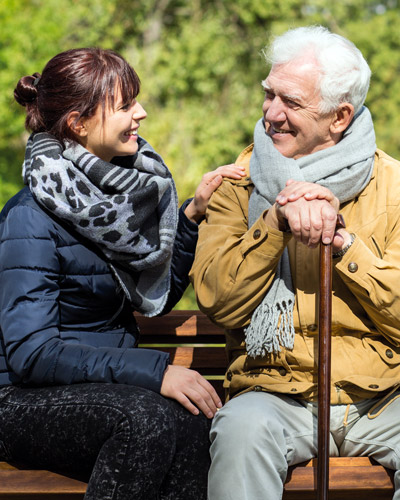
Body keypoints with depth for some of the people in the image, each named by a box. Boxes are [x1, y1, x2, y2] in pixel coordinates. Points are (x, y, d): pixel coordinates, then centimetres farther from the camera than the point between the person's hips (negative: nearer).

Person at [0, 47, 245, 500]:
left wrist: (193, 214, 3)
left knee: (189, 416, -27)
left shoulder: (120, 188, 7)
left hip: (107, 386, 6)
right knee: (146, 416, -34)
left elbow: (157, 295, 17)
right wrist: (152, 372, -28)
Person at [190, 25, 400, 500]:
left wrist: (341, 239, -14)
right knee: (241, 426, -34)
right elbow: (216, 301, -4)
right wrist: (276, 221, -15)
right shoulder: (237, 187, 8)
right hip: (275, 394, 0)